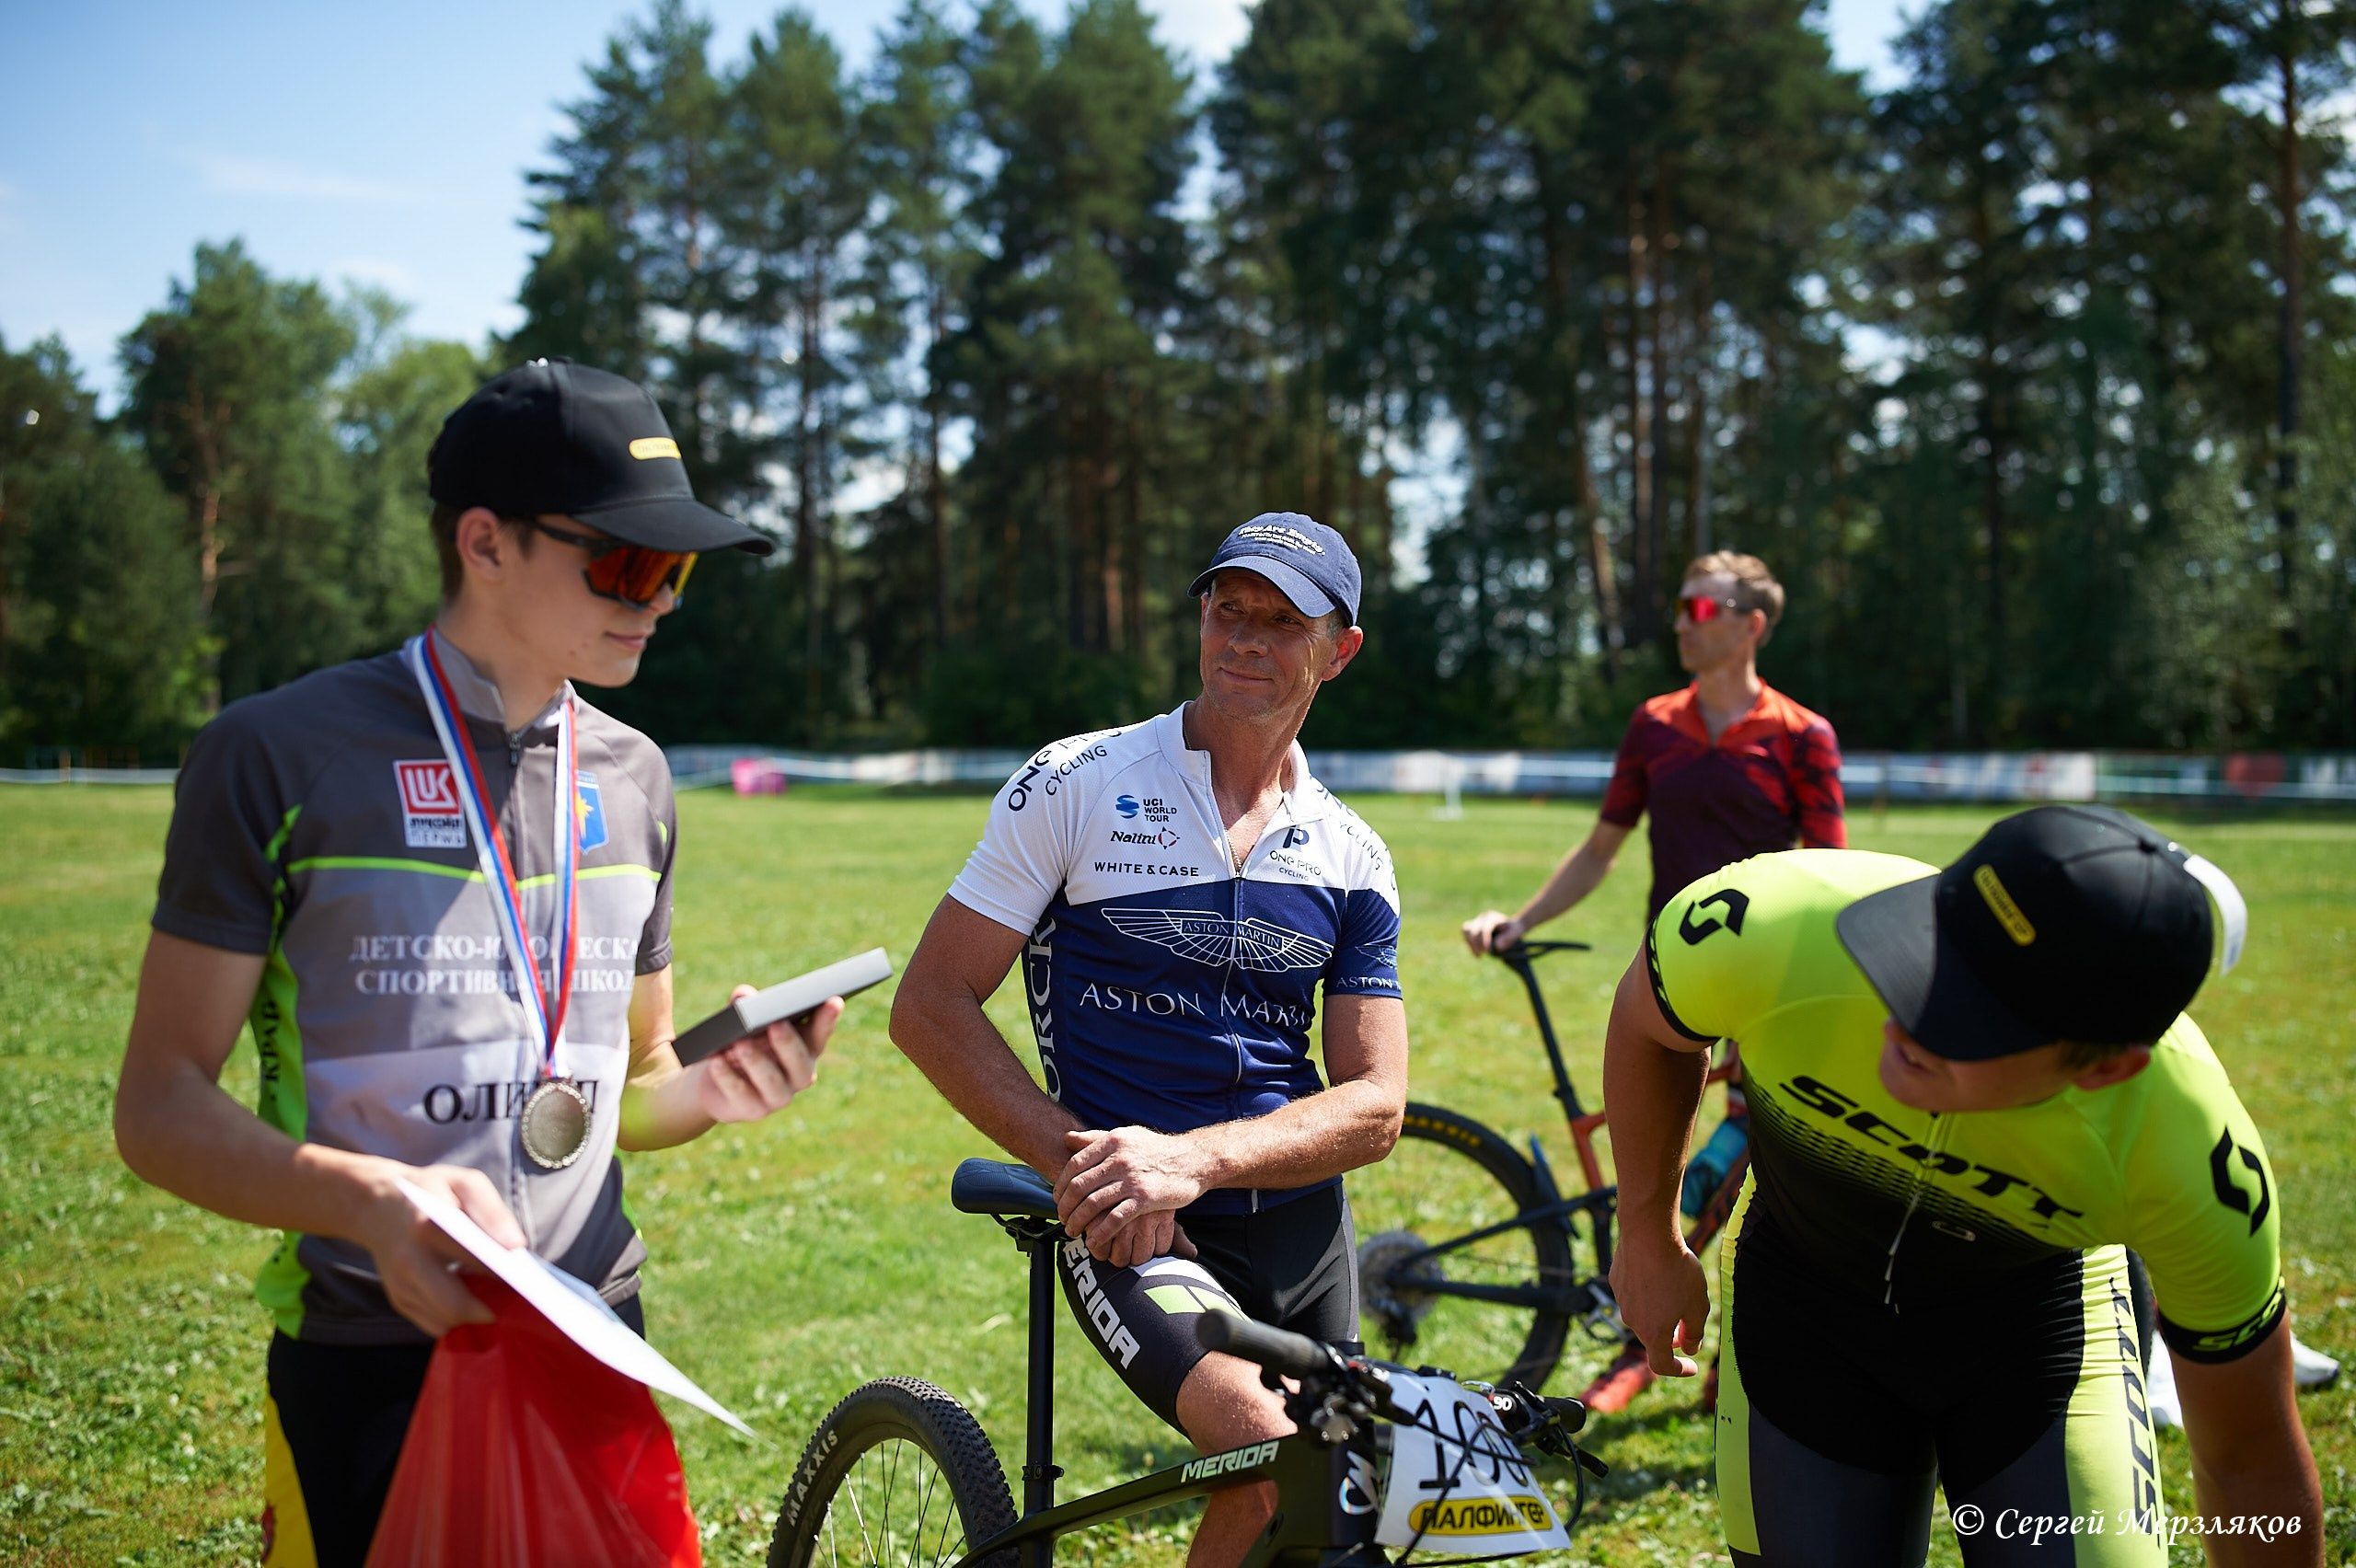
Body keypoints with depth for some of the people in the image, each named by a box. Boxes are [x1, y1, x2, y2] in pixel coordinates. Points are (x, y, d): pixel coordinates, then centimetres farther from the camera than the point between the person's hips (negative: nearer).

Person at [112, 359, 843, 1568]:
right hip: (371, 1369, -4)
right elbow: (160, 1104, -8)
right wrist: (368, 1198, -26)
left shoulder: (632, 778, 10)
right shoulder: (282, 755, -6)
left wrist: (713, 1089, -5)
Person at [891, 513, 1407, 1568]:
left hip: (1301, 1232, 5)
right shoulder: (1076, 786, -3)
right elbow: (931, 1006, -4)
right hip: (1133, 1239, -4)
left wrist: (1189, 1157, -17)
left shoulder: (1350, 858, 7)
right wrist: (1075, 1159, -17)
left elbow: (1374, 1102, 0)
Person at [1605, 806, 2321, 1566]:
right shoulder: (1773, 926, -37)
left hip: (2040, 1309, -1)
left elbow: (2256, 1466, -18)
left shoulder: (2191, 1155, -36)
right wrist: (1648, 1240, 0)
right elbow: (1648, 1019, -10)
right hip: (1804, 1300, 1)